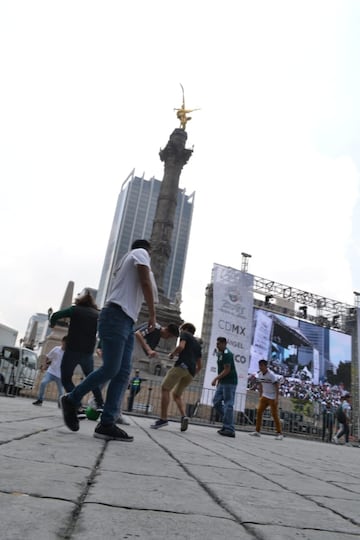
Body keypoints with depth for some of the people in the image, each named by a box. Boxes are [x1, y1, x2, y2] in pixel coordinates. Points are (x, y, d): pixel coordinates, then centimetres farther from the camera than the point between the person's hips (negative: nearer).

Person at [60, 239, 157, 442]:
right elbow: (145, 283, -6)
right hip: (117, 316, -9)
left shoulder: (128, 263, 31)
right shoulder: (140, 252, 6)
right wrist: (153, 314, -4)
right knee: (110, 369, -13)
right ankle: (71, 400, 5)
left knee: (123, 372, -2)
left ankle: (106, 424, -5)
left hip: (127, 321, 9)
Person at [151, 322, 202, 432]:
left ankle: (163, 419, -14)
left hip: (182, 365, -7)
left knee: (165, 388, -4)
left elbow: (181, 346, -10)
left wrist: (172, 354, 5)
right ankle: (184, 416, -4)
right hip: (191, 371, 7)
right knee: (176, 394, 17)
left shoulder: (185, 334, 12)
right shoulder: (198, 344, 31)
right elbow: (199, 366, 29)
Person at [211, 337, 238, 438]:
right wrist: (219, 380, 16)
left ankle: (229, 429, -7)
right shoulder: (221, 354, 16)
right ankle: (227, 421, 17)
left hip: (229, 382, -10)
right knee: (216, 401, 9)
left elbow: (227, 370, -19)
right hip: (223, 382, 10)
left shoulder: (227, 354, -14)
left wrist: (216, 378, -17)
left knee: (228, 405, -9)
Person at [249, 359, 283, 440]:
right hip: (264, 396, 6)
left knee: (275, 415, -5)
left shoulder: (271, 375, -18)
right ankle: (257, 431, 5)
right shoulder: (259, 375, 0)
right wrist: (260, 396, 12)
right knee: (259, 411, -2)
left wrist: (277, 398, -19)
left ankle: (279, 433, 5)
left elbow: (277, 386, -16)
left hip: (272, 398, -6)